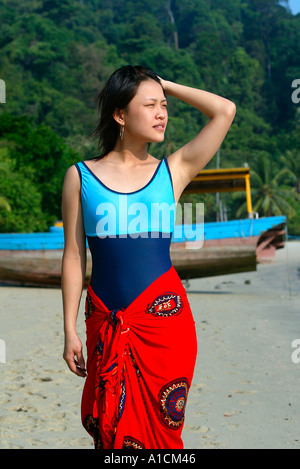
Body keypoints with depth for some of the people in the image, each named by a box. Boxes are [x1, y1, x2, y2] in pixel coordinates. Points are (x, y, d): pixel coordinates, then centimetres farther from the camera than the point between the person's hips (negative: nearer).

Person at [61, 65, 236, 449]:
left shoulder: (173, 171, 4)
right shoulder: (81, 176, 3)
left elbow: (225, 111, -2)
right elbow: (74, 255, 3)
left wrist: (166, 86, 5)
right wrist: (70, 330, 2)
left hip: (165, 316, 0)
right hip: (105, 320, 0)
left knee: (160, 430, 6)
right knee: (108, 428, 8)